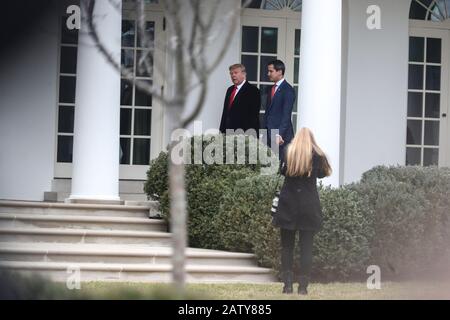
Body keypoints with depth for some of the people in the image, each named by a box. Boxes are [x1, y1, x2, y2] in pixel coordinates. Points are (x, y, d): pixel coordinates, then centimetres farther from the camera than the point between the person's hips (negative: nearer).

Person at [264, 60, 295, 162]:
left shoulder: (288, 90, -8)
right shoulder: (271, 89, 18)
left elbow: (286, 115, -15)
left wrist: (279, 135, -22)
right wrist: (265, 133, 12)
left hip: (282, 136, -7)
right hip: (270, 135, 7)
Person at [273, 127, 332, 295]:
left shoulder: (288, 153, -1)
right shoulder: (316, 155, -2)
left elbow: (282, 171, 8)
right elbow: (322, 174, 11)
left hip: (288, 204, 1)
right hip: (309, 207, 0)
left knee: (287, 246, 7)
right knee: (306, 247, 3)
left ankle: (287, 284, 1)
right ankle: (303, 285, -3)